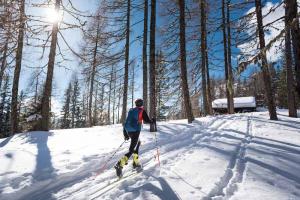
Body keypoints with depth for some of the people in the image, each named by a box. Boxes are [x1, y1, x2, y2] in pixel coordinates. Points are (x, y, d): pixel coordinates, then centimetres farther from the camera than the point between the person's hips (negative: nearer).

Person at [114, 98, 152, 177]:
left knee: (138, 143, 28)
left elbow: (126, 121, 15)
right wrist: (152, 121, 20)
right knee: (131, 150, -7)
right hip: (135, 131, -7)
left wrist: (125, 134, 20)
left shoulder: (131, 110, 16)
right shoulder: (142, 111, 0)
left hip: (129, 131, 7)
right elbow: (147, 120, -4)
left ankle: (135, 162, 25)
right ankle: (120, 164, -24)